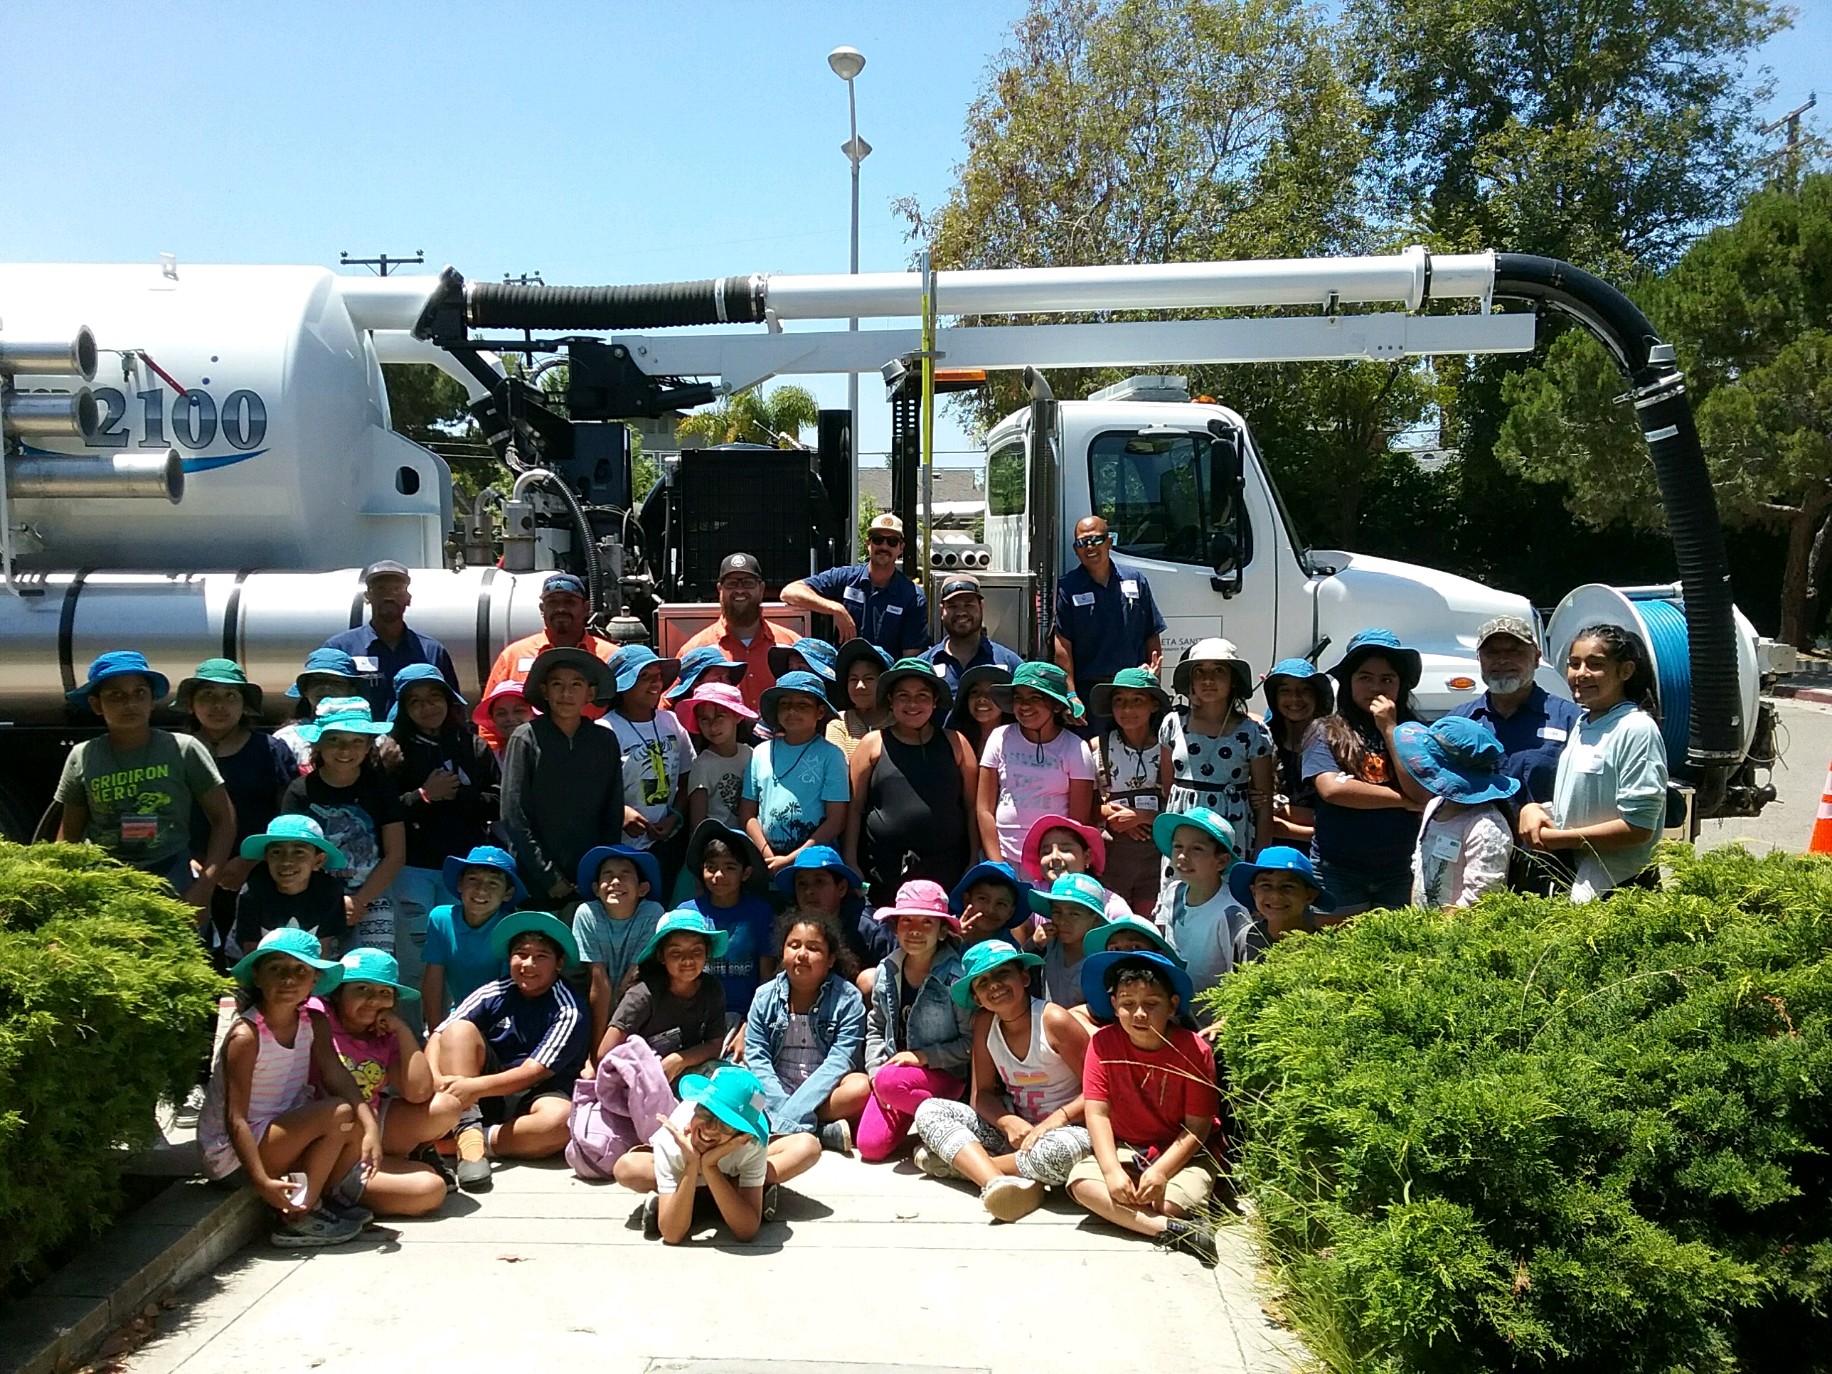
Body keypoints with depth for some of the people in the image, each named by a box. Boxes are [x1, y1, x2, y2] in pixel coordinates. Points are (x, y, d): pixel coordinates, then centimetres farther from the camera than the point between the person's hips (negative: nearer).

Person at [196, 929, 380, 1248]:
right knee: (337, 1113, -22)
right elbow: (235, 1118, -24)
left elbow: (338, 1077, -12)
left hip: (282, 1134, 7)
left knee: (357, 1127, -12)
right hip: (232, 1153, -7)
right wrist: (261, 1181, -31)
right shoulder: (246, 1036, -21)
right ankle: (298, 1220, -12)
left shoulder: (314, 1023, -1)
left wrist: (370, 1127, -28)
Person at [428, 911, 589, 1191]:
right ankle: (468, 1132, -28)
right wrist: (436, 1079, -29)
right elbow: (439, 1036, -8)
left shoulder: (567, 1012, -10)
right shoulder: (494, 994, -1)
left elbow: (534, 1072, -19)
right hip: (484, 1095, 3)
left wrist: (476, 1086, -31)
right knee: (460, 1029, -19)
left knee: (562, 1118, -37)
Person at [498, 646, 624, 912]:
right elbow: (513, 816, -5)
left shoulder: (605, 741, 5)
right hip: (536, 885, -2)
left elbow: (613, 816, 8)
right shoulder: (526, 738, -3)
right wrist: (549, 878, -8)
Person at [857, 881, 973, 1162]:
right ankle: (913, 1118, 18)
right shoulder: (887, 971, 2)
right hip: (895, 1069, 5)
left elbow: (972, 1041, -13)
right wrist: (875, 1070, -2)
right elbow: (876, 1027, 12)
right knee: (870, 1146, -12)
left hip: (945, 1073, -5)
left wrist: (923, 1057, -16)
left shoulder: (956, 975, -14)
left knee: (890, 1083, -35)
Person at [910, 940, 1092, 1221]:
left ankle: (962, 1162, -18)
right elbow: (982, 1094, 1)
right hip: (1014, 1126, 5)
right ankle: (995, 1181, -31)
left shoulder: (1054, 1020, -16)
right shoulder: (984, 1023, -2)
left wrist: (1056, 1119, -26)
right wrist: (1008, 1123, -19)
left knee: (1060, 1151, -41)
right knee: (928, 1111, -8)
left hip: (1065, 1126, -5)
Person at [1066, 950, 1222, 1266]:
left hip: (1183, 1152, -2)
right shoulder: (1103, 1042, -11)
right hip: (1125, 1148, 3)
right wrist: (1112, 1169, -25)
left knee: (1172, 1202, -33)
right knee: (1081, 1182, -26)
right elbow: (1097, 1112, -12)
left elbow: (1197, 1127, -14)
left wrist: (1160, 1171, -25)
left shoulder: (1195, 1051, -16)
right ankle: (1172, 1229, -28)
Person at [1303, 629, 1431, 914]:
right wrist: (1405, 801, -8)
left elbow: (1422, 794, -9)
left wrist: (1389, 728, -9)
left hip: (1399, 870, 2)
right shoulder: (1327, 733, 0)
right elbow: (1331, 789, -15)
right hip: (1338, 869, -2)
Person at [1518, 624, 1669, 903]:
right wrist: (1533, 809, 1)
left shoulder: (1637, 729, -14)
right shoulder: (1582, 725, 11)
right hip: (1566, 874, 7)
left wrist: (1560, 838, -14)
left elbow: (1639, 828, -17)